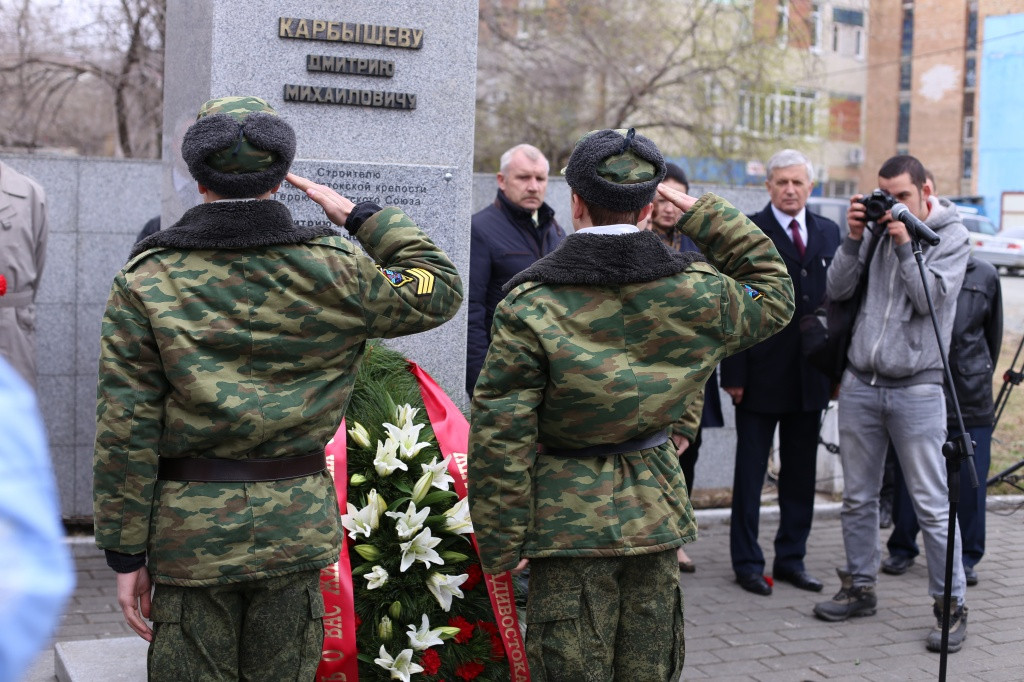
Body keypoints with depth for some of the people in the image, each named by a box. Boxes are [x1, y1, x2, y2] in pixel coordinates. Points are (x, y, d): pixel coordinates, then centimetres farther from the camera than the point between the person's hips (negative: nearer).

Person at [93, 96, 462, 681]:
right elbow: (440, 291, 11)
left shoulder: (145, 282, -8)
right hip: (298, 522, 2)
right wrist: (360, 216, 14)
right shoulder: (334, 271, -5)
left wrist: (126, 554, -1)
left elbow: (127, 433, -8)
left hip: (190, 529, -1)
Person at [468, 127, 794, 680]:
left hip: (568, 526, -3)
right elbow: (774, 295, 17)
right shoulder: (696, 293, -6)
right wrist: (701, 214, 12)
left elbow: (501, 438, -15)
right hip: (654, 517, 4)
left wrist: (500, 544, -6)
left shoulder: (528, 306, -14)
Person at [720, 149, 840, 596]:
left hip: (811, 376, 5)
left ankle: (791, 559, 23)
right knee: (750, 471, 5)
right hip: (762, 373, -4)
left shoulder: (828, 233, 11)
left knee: (801, 472, 11)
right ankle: (747, 562, 15)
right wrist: (734, 373, -12)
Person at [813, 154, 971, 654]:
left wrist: (905, 245, -16)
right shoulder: (875, 229, 9)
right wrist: (855, 238, -7)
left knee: (932, 506, -2)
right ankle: (860, 588, 27)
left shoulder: (950, 235, -1)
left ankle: (951, 605, 8)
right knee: (858, 498, 13)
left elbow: (932, 299, -13)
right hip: (860, 384, 4)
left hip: (916, 389, -4)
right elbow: (837, 290, 3)